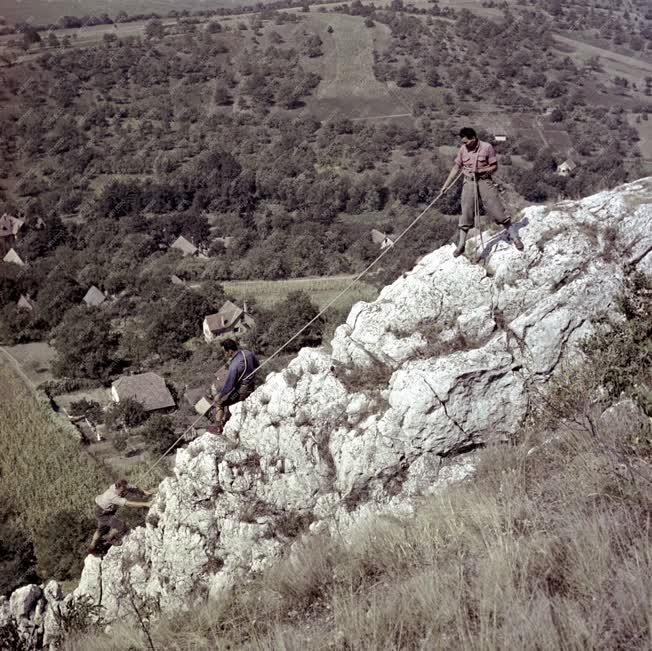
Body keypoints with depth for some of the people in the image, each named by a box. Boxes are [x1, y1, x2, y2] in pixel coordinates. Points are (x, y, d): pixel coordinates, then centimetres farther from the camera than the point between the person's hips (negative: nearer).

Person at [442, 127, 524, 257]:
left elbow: (494, 167, -5)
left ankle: (514, 237, 8)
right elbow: (456, 167, 10)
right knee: (466, 213, 0)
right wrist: (446, 185, 7)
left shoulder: (487, 147, -10)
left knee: (497, 210, -4)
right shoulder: (463, 149, 1)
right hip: (469, 183, 3)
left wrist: (479, 170, -20)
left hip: (485, 181, -3)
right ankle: (461, 245, 7)